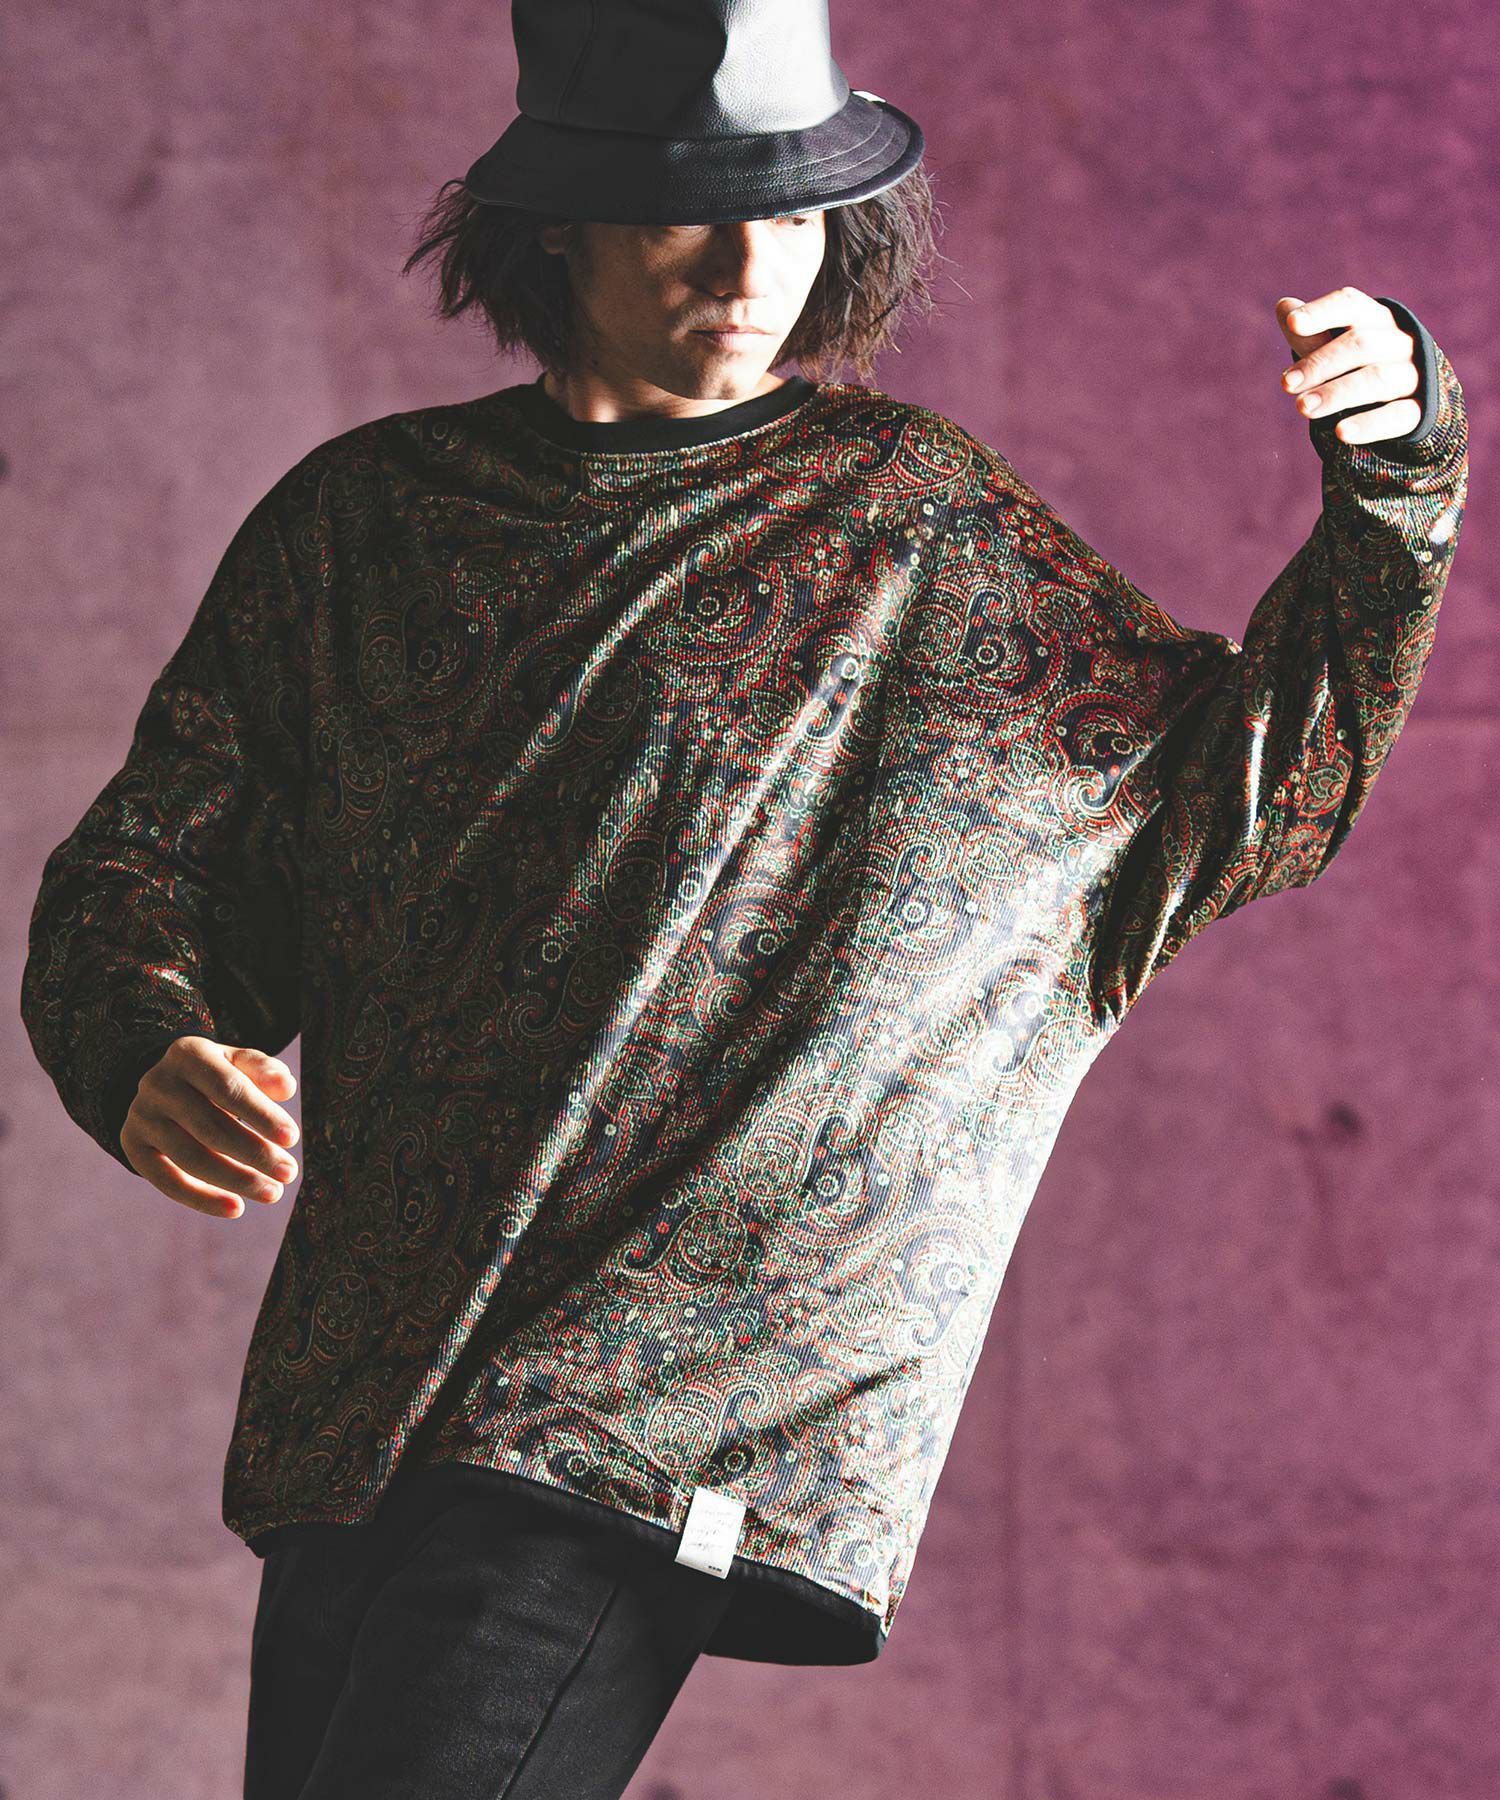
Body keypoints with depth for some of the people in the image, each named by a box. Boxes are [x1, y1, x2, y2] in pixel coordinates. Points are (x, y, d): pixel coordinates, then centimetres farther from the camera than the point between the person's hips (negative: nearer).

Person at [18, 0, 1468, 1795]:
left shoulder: (924, 525, 4)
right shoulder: (357, 519, 11)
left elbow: (1263, 789, 13)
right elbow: (147, 859, 12)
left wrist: (1399, 455, 1)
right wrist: (147, 1055, -11)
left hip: (653, 1443, -4)